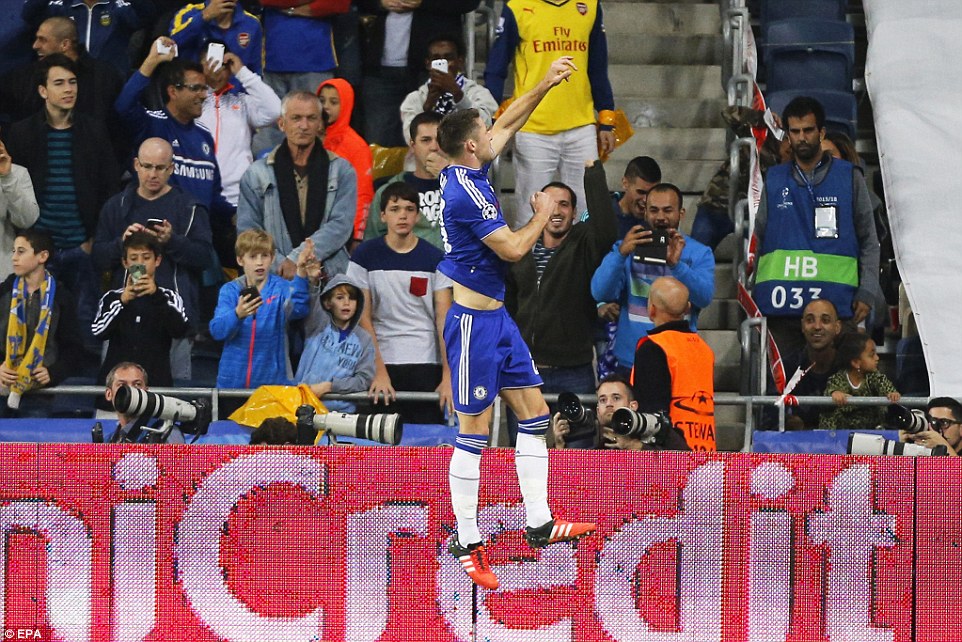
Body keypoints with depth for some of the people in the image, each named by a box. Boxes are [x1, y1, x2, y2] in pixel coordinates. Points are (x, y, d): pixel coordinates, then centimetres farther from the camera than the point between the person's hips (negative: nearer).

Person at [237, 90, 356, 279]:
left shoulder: (342, 171, 13)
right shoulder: (256, 175, 14)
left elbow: (340, 225, 0)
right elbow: (248, 231, 8)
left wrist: (296, 259, -11)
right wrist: (280, 265, -8)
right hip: (274, 283, -1)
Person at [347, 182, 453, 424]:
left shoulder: (434, 259, 5)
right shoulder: (365, 256, 3)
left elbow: (444, 319, 2)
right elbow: (363, 317, 1)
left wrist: (448, 376, -7)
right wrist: (379, 372, -8)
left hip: (427, 366, 1)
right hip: (384, 361, 0)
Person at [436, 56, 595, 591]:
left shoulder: (471, 172, 6)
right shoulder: (467, 192, -21)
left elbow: (509, 124, 24)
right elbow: (514, 248, -20)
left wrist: (546, 85, 21)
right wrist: (543, 214, -2)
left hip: (496, 316, 10)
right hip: (473, 321, -10)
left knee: (535, 413, 10)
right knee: (474, 433, -5)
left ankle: (539, 524, 15)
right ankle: (467, 543, 1)